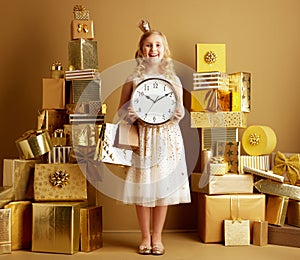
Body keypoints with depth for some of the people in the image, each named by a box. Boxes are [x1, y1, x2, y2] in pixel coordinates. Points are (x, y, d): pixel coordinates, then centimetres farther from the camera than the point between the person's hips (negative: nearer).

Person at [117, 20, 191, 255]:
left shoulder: (173, 79, 7)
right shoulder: (133, 78, 4)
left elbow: (181, 110, 11)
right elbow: (121, 110, 7)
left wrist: (177, 113, -12)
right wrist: (130, 114, -14)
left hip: (167, 137, 1)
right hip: (142, 137, -1)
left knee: (164, 186, 5)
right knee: (142, 187, 3)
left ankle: (157, 236, 20)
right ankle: (145, 236, 19)